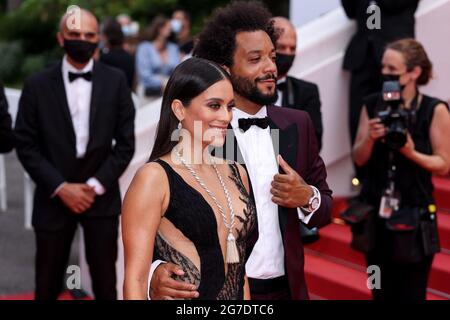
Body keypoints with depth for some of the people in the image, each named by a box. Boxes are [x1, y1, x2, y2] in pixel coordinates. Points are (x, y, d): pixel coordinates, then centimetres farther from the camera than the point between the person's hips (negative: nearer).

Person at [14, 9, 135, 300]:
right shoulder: (37, 85, -2)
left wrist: (95, 186, -8)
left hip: (101, 197, 1)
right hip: (54, 197, 0)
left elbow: (125, 143, 0)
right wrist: (60, 188, -11)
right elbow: (26, 146, -2)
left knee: (105, 283, 8)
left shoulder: (116, 81, 1)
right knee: (47, 285, 6)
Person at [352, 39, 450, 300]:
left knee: (411, 292, 1)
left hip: (414, 215, -4)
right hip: (376, 212, 4)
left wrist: (411, 153, -21)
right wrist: (370, 139, -14)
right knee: (381, 291, 12)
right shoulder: (373, 105, 2)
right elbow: (359, 159, 6)